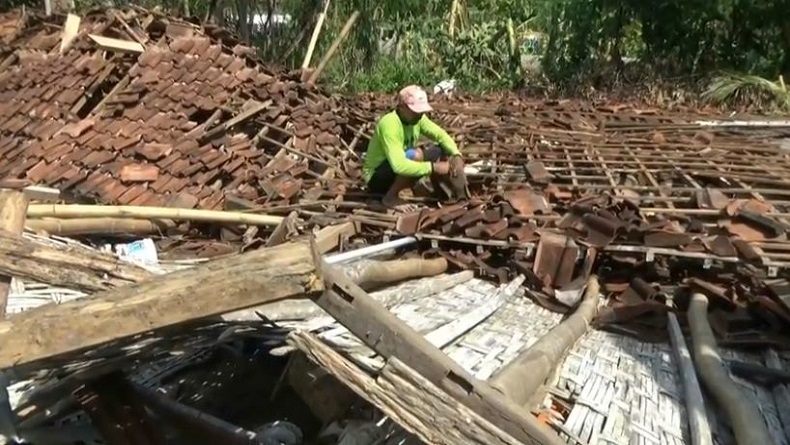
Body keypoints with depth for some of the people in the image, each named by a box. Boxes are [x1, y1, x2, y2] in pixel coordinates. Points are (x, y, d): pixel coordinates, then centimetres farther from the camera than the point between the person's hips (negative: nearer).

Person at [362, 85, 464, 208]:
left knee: (440, 150, -2)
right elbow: (399, 165, -39)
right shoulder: (388, 124, -29)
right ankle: (390, 197, -14)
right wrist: (434, 167, -34)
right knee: (416, 155, -32)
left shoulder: (417, 118, -6)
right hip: (376, 179, -8)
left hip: (398, 175, 8)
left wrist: (456, 155, -22)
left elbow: (441, 135, -3)